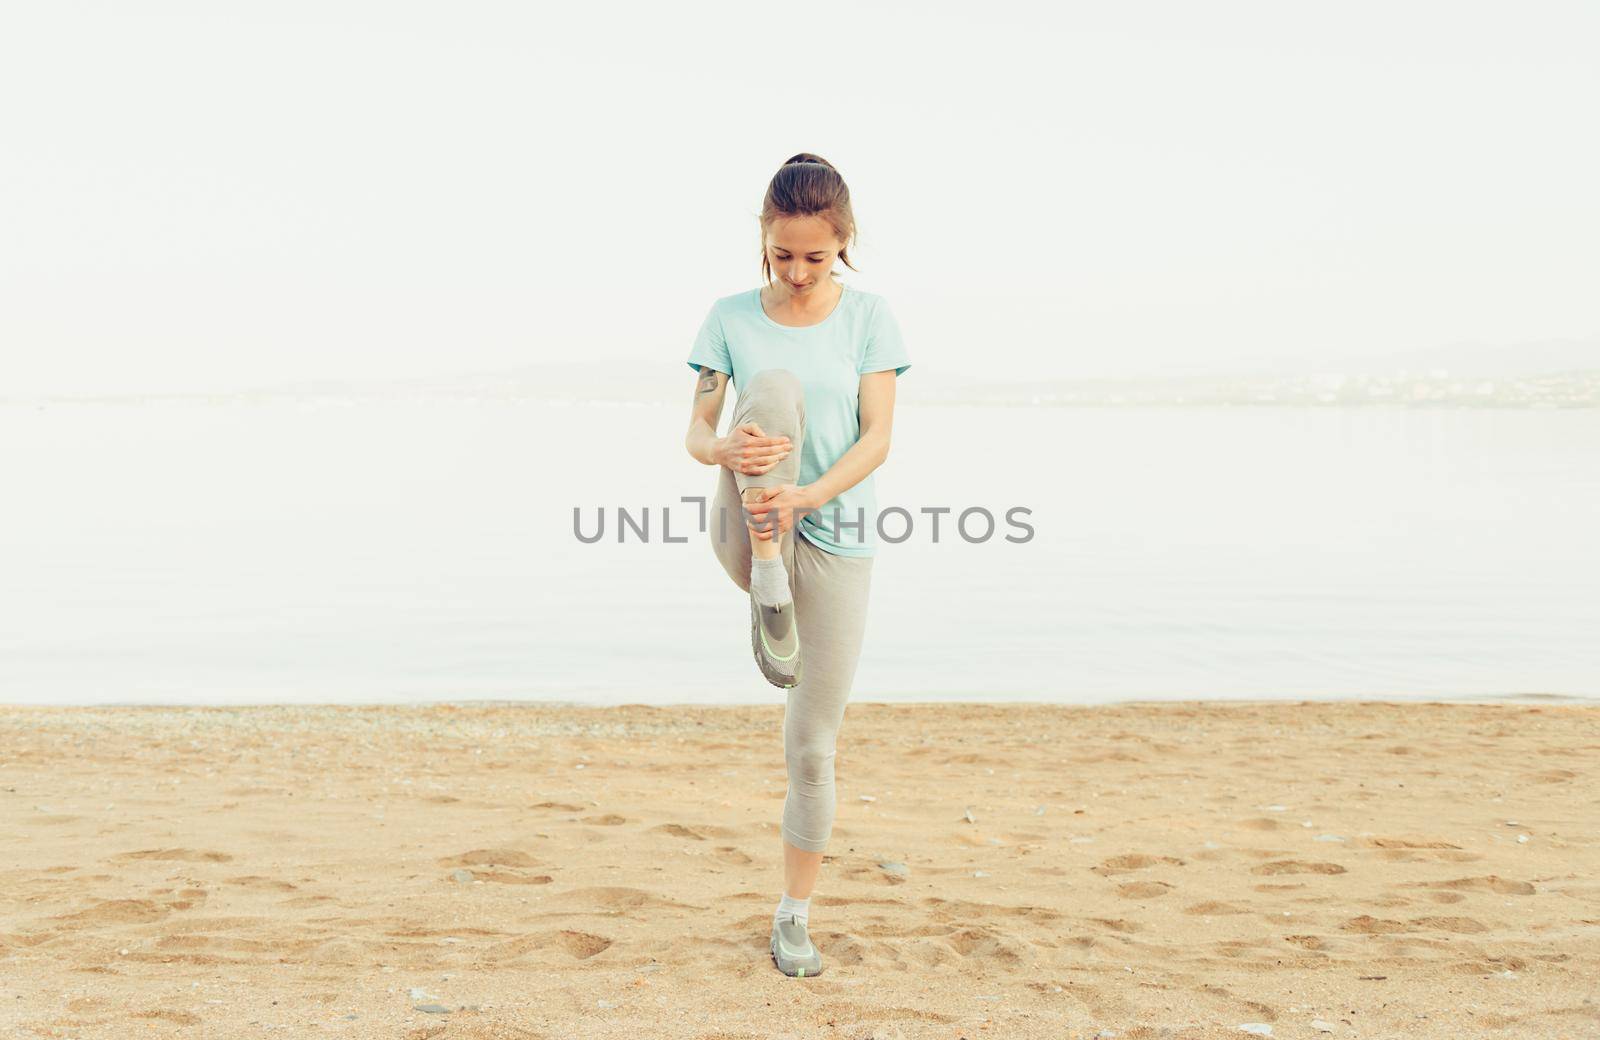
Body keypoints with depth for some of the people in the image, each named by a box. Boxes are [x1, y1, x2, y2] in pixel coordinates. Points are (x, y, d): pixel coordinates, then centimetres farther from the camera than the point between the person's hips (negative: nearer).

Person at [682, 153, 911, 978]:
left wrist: (810, 495, -26)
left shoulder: (868, 318, 0)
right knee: (776, 388, -28)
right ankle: (768, 590, -23)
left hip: (835, 539, 0)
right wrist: (724, 451, -27)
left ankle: (795, 916, 19)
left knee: (813, 747, 1)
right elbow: (696, 429, -2)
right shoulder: (731, 317, 2)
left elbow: (877, 437, -8)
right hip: (745, 532, 0)